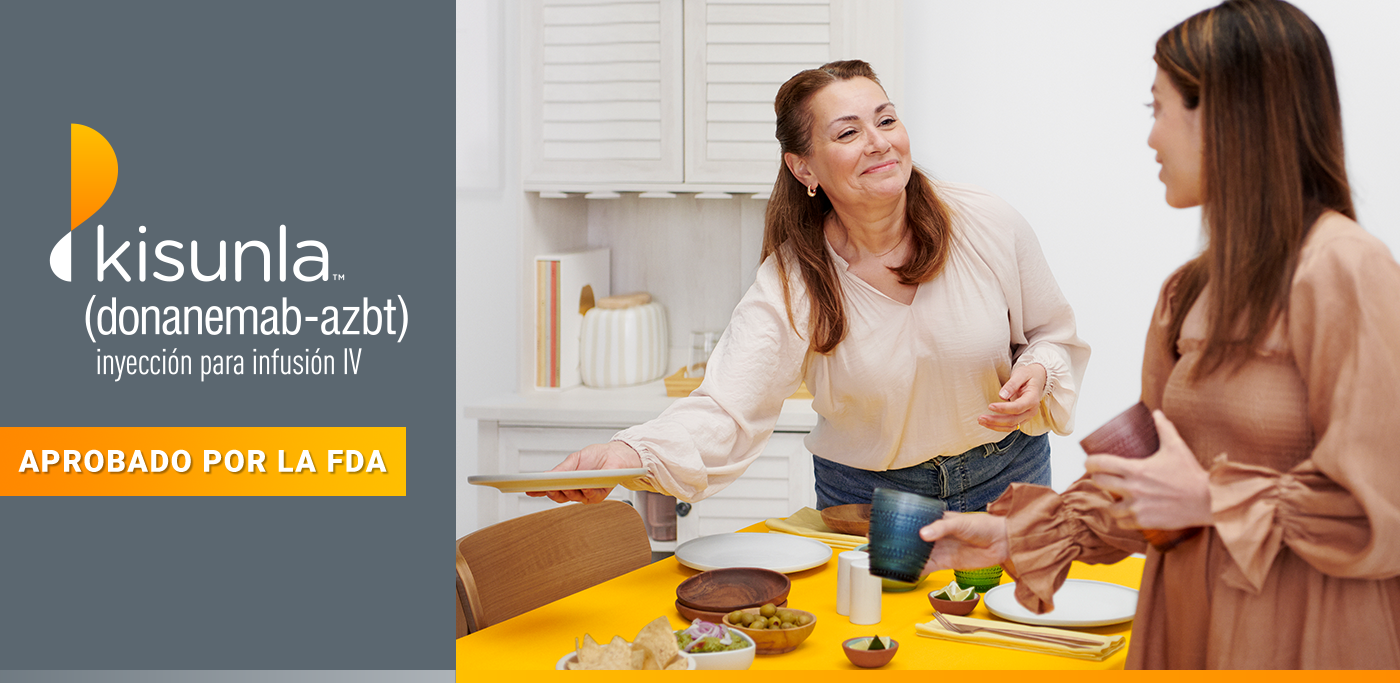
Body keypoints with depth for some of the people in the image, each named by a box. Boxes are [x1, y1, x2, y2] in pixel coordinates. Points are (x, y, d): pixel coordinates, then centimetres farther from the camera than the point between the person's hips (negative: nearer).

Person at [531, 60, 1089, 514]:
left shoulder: (992, 226, -14)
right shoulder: (791, 282, -20)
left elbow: (1053, 334, 2)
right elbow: (727, 410, -32)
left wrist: (1038, 374, -22)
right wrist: (631, 453, -52)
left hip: (1005, 480, 2)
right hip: (862, 496, -1)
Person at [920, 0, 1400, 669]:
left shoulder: (1343, 270, -16)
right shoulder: (1190, 291, 8)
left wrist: (1212, 500, -16)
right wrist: (1015, 534, 6)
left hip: (1305, 640, -7)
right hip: (1188, 626, 7)